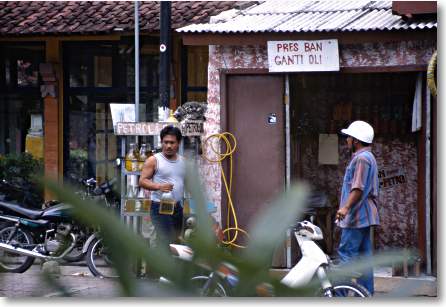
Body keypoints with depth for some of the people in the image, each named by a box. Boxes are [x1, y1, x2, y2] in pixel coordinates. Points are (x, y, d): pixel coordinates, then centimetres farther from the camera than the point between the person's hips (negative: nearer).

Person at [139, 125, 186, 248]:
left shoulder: (183, 161, 12)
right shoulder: (153, 160, -5)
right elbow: (142, 181, -8)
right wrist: (158, 186, -26)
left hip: (177, 207, 6)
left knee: (174, 240, 12)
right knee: (165, 241, -14)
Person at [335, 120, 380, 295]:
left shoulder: (362, 158, -14)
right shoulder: (368, 157, 20)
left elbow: (358, 188, -23)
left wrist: (346, 207, -28)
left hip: (357, 215, -11)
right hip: (363, 216, 11)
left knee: (346, 253, -11)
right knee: (363, 255, 10)